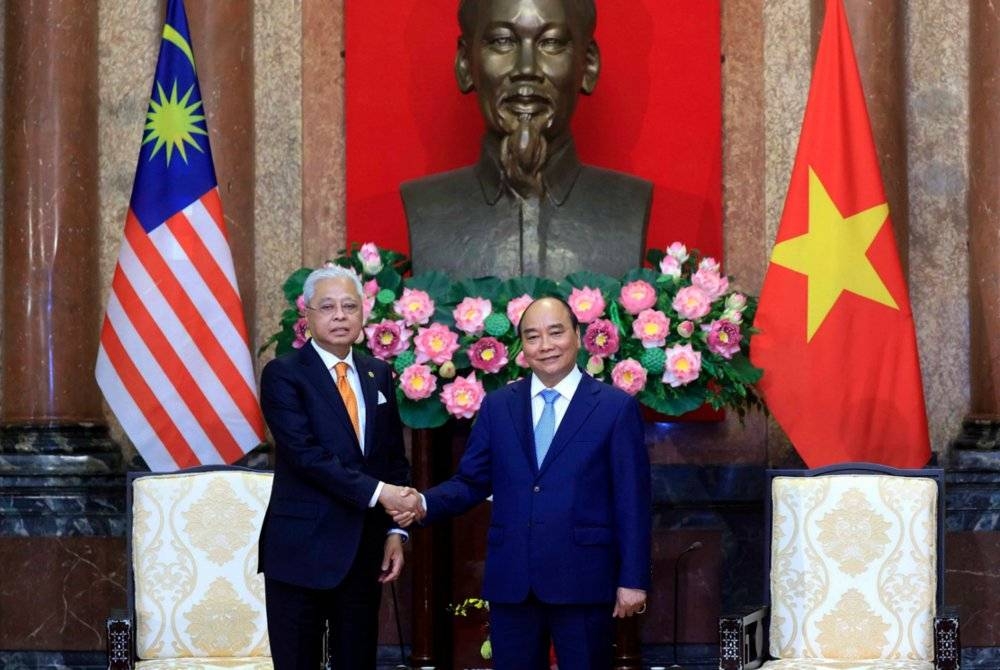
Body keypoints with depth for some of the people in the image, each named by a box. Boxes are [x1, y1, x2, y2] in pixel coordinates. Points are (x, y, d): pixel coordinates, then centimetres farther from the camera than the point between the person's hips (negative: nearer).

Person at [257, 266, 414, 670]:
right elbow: (306, 454, -17)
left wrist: (395, 531, 3)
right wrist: (375, 491, -22)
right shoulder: (283, 375, -6)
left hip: (364, 551, 5)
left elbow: (395, 459, 13)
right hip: (302, 550, -5)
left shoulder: (378, 375, 12)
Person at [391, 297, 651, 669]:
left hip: (583, 580, -3)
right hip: (511, 581, 3)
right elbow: (472, 482, 12)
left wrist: (633, 580, -6)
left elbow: (632, 501, -2)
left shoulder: (616, 408, 1)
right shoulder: (497, 407, 11)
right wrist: (425, 504, -8)